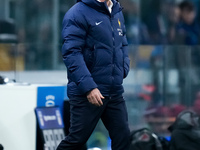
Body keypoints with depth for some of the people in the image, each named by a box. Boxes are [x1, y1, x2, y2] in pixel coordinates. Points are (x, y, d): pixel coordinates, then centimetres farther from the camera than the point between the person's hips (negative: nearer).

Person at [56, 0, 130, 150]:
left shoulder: (118, 13, 13)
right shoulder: (78, 13, -12)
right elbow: (71, 53, -18)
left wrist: (124, 68, 5)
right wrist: (88, 86, -25)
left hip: (115, 92, 7)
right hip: (86, 94, -7)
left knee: (123, 137, 6)